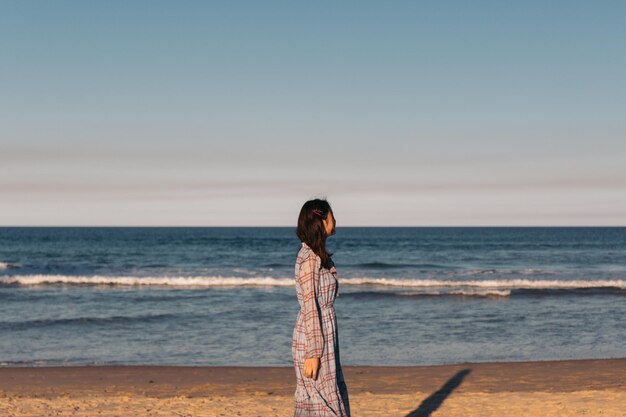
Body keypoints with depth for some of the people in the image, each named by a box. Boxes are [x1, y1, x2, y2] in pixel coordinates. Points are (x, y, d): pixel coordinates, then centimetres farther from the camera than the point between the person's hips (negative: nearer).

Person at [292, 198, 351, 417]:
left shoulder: (316, 255, 12)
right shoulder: (310, 258, -17)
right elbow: (310, 308, -20)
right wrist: (313, 353, -21)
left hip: (323, 335, 9)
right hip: (314, 339, -9)